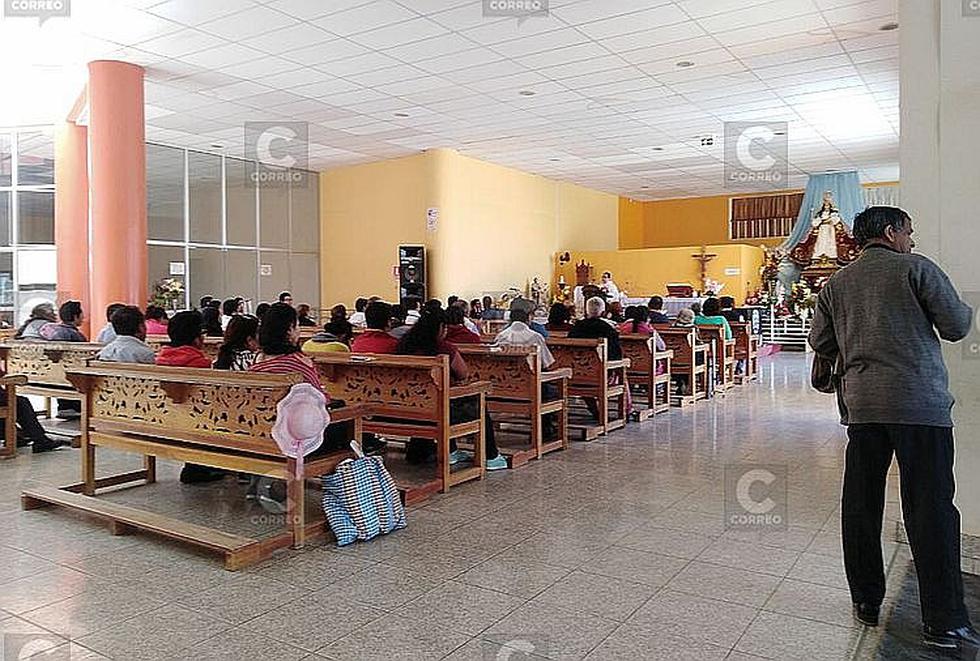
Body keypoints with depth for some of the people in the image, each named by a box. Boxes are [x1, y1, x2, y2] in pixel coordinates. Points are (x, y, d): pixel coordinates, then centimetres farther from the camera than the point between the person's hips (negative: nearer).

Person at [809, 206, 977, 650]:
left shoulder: (836, 283, 12)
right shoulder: (916, 268, 0)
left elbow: (820, 341, 9)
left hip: (861, 404, 4)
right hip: (919, 402, -4)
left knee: (861, 505, 10)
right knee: (931, 509, 0)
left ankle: (866, 602, 18)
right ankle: (944, 621, 4)